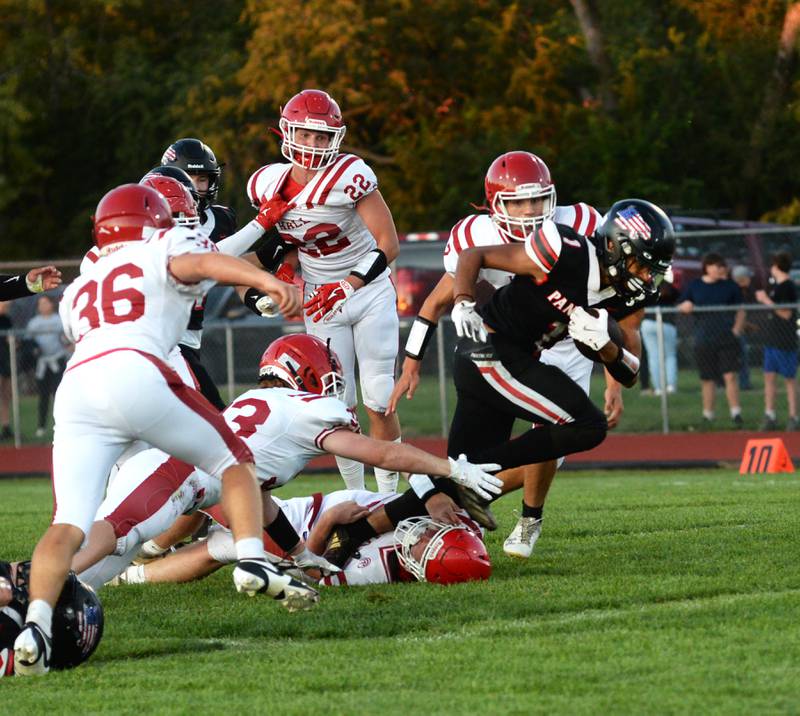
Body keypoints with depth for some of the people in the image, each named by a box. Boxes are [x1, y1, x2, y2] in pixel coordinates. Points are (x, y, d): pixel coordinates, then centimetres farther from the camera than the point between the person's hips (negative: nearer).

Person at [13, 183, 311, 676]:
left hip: (74, 391, 4)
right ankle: (253, 562, -4)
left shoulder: (78, 291, 36)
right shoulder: (163, 248, 20)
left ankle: (37, 623, -27)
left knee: (69, 525, -4)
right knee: (233, 460, 16)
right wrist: (266, 280, -17)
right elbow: (199, 262, 0)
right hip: (134, 373, -4)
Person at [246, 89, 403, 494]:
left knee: (379, 402, -5)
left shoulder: (350, 176, -22)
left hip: (369, 291, -4)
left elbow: (389, 244, -22)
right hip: (322, 300, 4)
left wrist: (347, 286, -31)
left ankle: (389, 496, 5)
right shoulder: (267, 186, -6)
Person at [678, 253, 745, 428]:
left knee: (730, 376, -10)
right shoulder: (694, 286, 7)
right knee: (707, 380, 6)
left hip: (727, 339, -1)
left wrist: (736, 330, -6)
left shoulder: (730, 286, 5)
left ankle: (735, 413, -6)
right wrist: (685, 307, -12)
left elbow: (740, 311, 9)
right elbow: (680, 308, 11)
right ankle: (707, 415, 17)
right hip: (704, 340, 1)